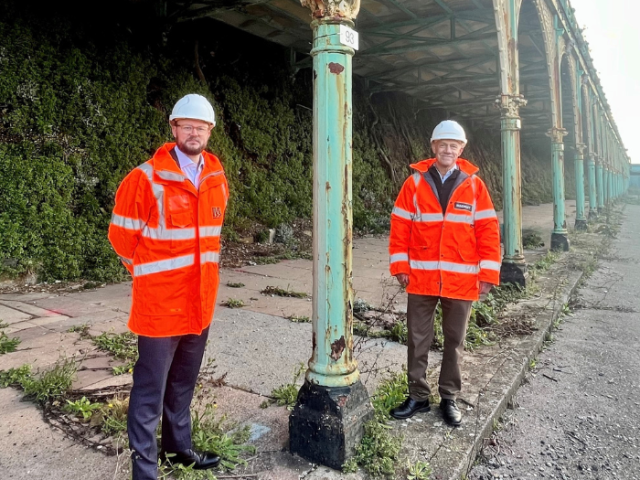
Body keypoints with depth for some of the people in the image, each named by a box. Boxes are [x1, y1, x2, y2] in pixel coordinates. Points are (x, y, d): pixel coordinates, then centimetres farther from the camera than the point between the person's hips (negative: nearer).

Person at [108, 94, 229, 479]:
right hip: (160, 303, -6)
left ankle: (179, 447, 38)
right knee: (151, 390, 6)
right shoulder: (146, 179, -13)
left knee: (184, 383, 20)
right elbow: (121, 235, -5)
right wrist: (149, 273, 4)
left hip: (201, 300, 6)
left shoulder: (217, 178, 5)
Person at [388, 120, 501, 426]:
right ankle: (418, 396, 25)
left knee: (454, 342, 12)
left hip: (461, 280, 0)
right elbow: (400, 226, 1)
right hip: (421, 278, 0)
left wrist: (488, 274, -4)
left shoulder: (474, 185, 1)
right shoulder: (415, 183, 1)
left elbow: (488, 230, 0)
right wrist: (400, 266, -3)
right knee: (418, 340, 9)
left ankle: (449, 398, 29)